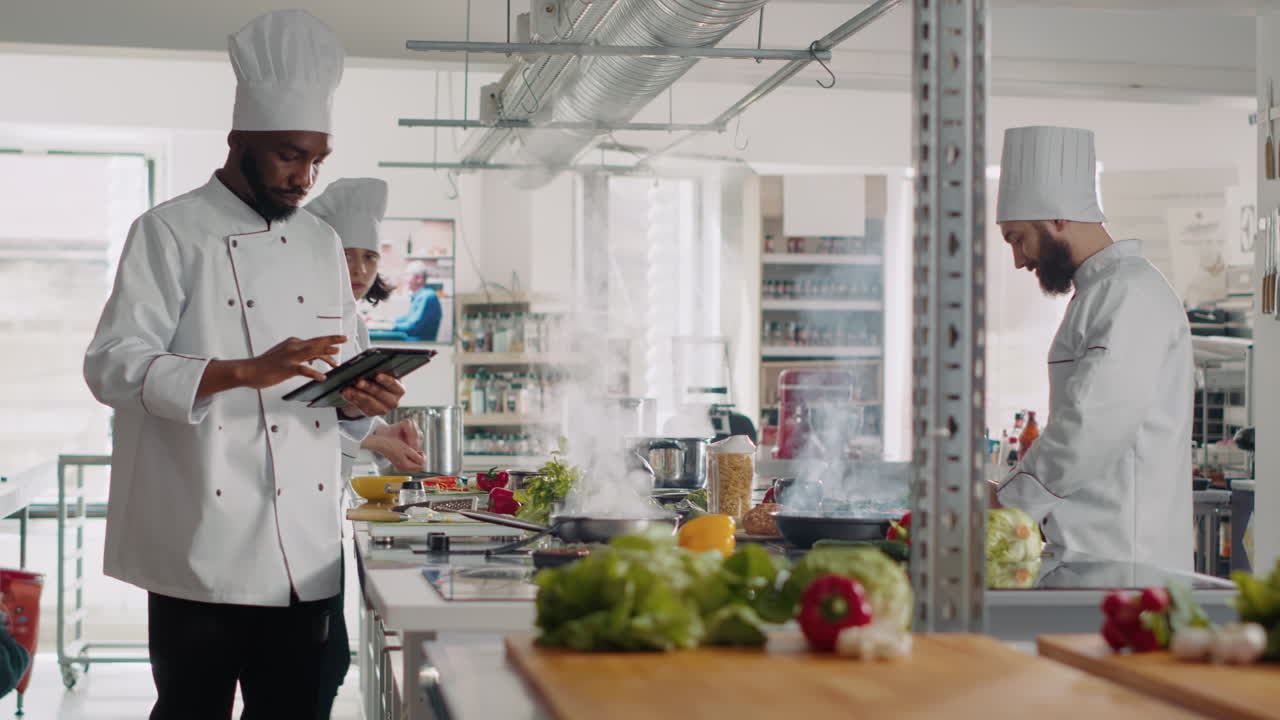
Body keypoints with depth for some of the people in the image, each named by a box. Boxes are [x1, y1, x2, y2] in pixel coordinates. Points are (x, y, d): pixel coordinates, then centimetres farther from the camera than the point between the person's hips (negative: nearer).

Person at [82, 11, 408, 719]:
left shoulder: (322, 244, 16)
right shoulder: (170, 232, -3)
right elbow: (112, 366, -12)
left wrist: (355, 401, -3)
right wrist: (246, 373, -23)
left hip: (303, 552, 6)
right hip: (202, 547, -6)